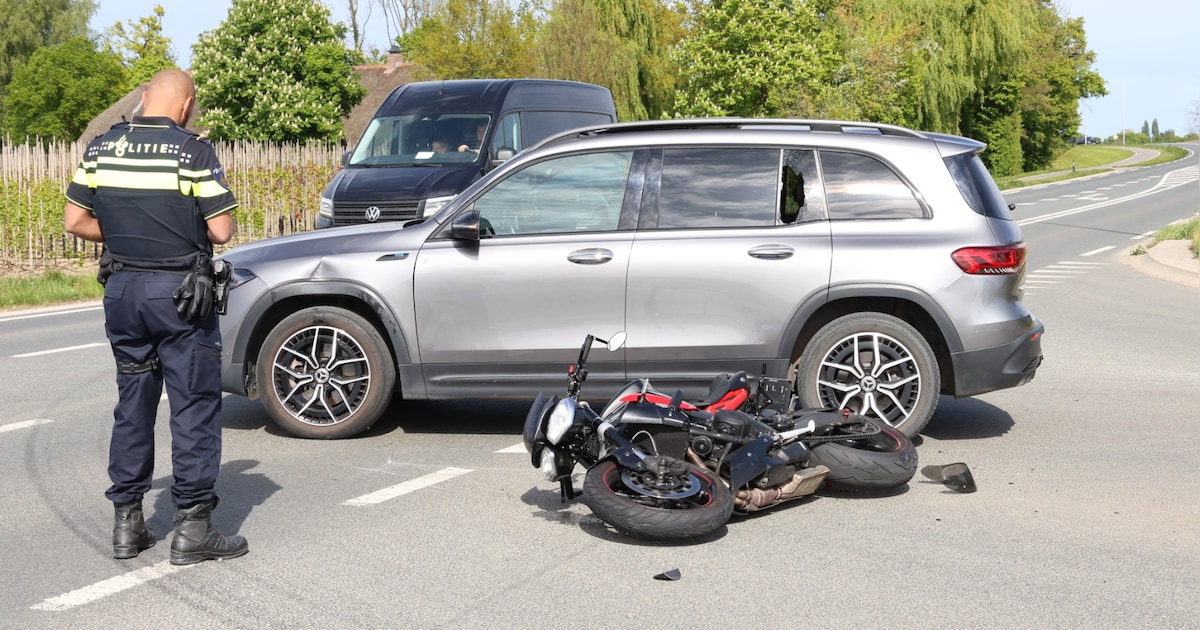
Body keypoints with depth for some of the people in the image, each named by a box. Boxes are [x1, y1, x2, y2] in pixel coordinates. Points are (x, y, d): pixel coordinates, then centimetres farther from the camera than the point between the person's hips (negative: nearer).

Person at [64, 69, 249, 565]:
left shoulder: (101, 148, 3)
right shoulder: (193, 152, -11)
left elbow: (75, 221, 5)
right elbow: (221, 230, -12)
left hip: (122, 288, 5)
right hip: (179, 292, -5)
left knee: (132, 404, 14)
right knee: (194, 407, 2)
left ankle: (127, 524, 19)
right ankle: (192, 528, 4)